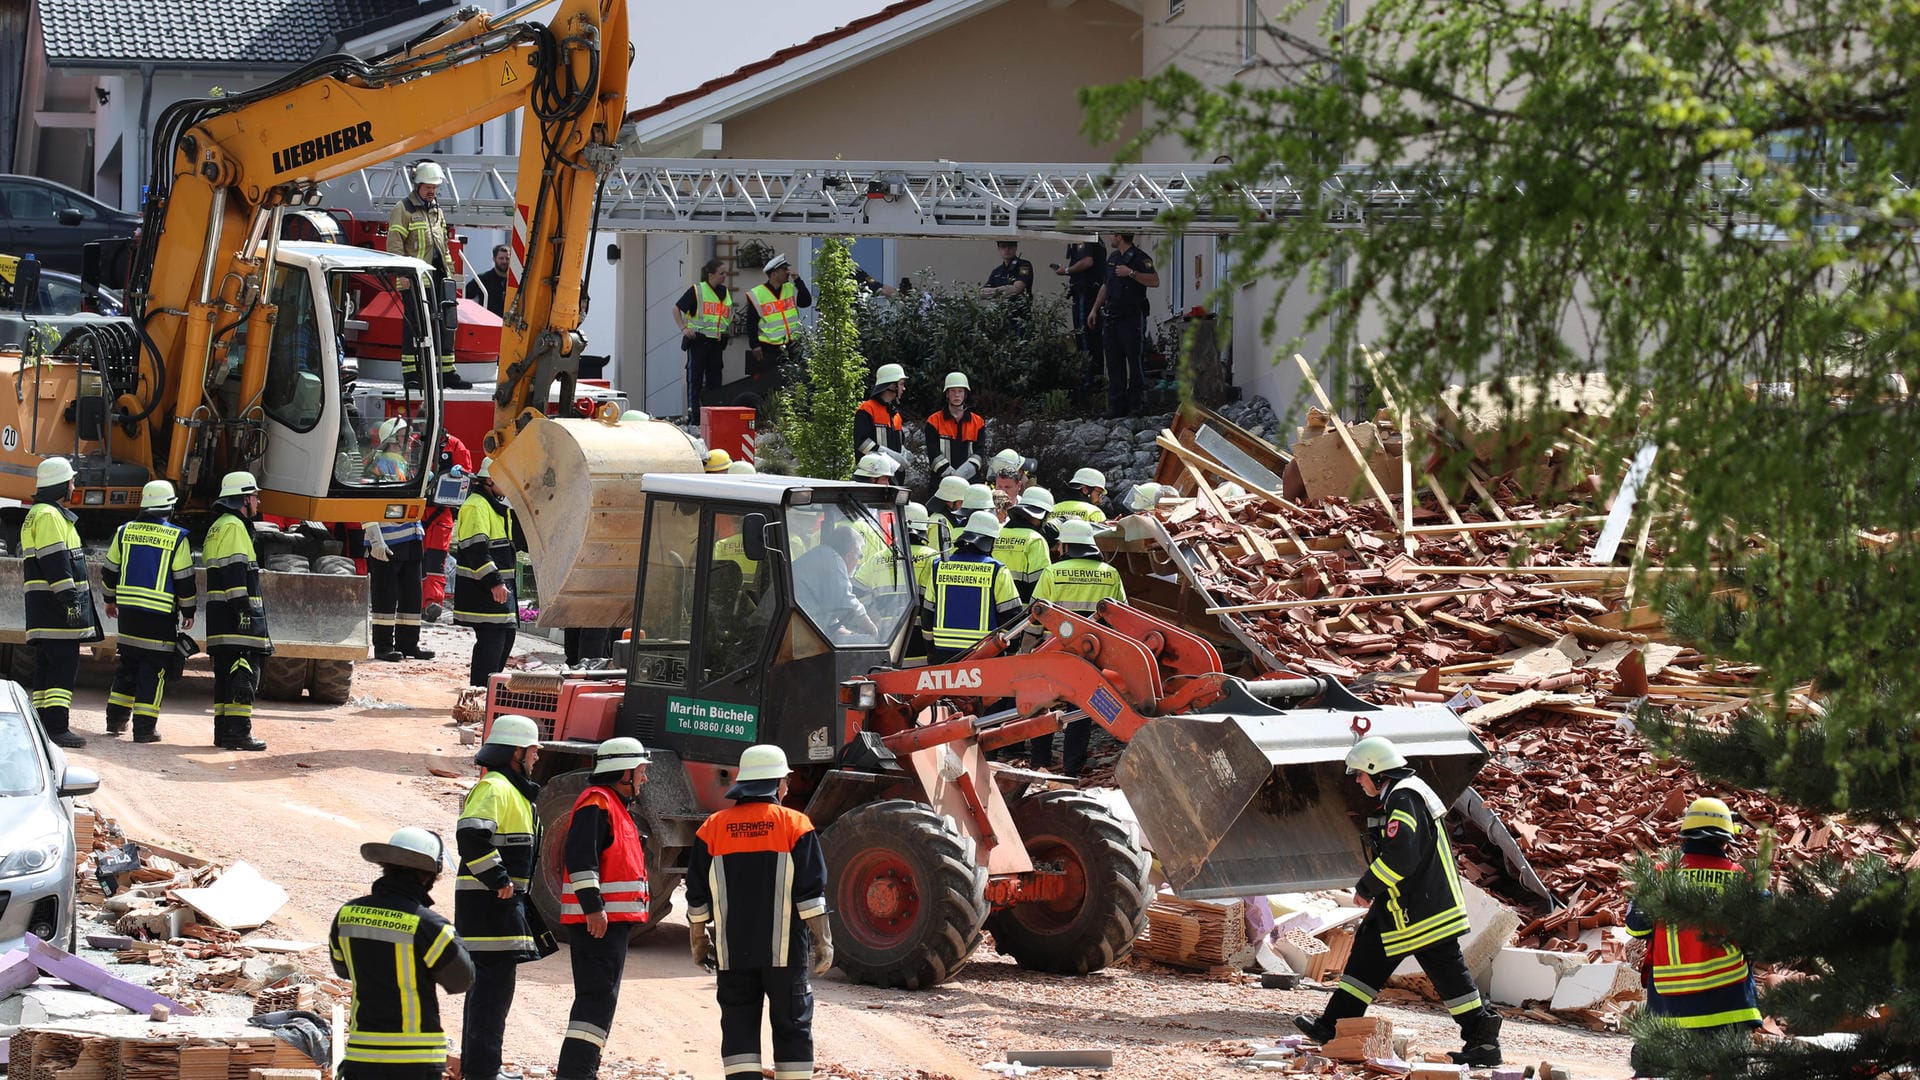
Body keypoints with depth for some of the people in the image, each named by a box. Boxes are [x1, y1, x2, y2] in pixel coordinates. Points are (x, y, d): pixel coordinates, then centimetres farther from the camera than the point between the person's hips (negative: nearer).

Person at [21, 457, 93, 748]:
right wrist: (70, 599, -22)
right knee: (64, 665, -13)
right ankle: (57, 727, -17)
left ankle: (45, 725, 14)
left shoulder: (37, 515, 23)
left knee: (47, 666, 12)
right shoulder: (49, 516, -12)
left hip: (43, 608, 11)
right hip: (56, 605, -11)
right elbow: (55, 561, -20)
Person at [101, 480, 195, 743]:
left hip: (127, 610, 4)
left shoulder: (125, 532, 5)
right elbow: (185, 580, -5)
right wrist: (188, 612, 7)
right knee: (153, 670, 0)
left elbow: (110, 570, 13)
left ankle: (116, 718, 20)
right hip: (160, 615, -4)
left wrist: (110, 600, 28)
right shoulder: (177, 538, -8)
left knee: (127, 665, 17)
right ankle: (144, 727, -2)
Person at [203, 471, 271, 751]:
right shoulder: (234, 527, -10)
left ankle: (223, 731, 14)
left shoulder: (217, 528, 23)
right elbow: (235, 572, -18)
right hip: (235, 613, -11)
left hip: (220, 616, 11)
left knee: (226, 673, 12)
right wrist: (243, 610, -22)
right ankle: (238, 731, -15)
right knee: (244, 674, -11)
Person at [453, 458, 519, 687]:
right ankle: (481, 687, -11)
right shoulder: (475, 507, -14)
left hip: (499, 584, 10)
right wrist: (494, 582, -27)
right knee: (491, 636, -13)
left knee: (506, 634, 13)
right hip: (480, 589, -10)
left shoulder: (499, 507, 20)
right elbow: (476, 550, -22)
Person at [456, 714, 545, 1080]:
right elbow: (471, 836, -28)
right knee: (494, 985, -11)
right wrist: (499, 880, -24)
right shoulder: (494, 789, -14)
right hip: (491, 902, -11)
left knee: (487, 986, 16)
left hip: (504, 901, 11)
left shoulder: (514, 790, 20)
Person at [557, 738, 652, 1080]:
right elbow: (581, 856, -22)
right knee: (598, 997, -15)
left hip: (611, 920, 11)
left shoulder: (616, 805, 22)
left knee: (598, 997, 15)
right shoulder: (597, 803, -12)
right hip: (598, 920, -11)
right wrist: (593, 906, -27)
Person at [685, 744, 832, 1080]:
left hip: (732, 950, 2)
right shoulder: (794, 826, -3)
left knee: (739, 1027, 4)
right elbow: (811, 892, -6)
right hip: (784, 951, -2)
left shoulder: (713, 828, 4)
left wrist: (698, 940, 17)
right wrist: (822, 940, 0)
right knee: (792, 1026, 7)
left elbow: (697, 897, 7)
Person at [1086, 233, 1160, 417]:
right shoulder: (1112, 257, 17)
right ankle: (1117, 405, 10)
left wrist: (1131, 273, -21)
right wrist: (1095, 309, 21)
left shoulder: (1140, 258, -7)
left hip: (1132, 318, -8)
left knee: (1135, 362, -4)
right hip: (1111, 318, 8)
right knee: (1113, 364, 6)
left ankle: (1137, 401, 3)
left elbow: (1154, 281, -20)